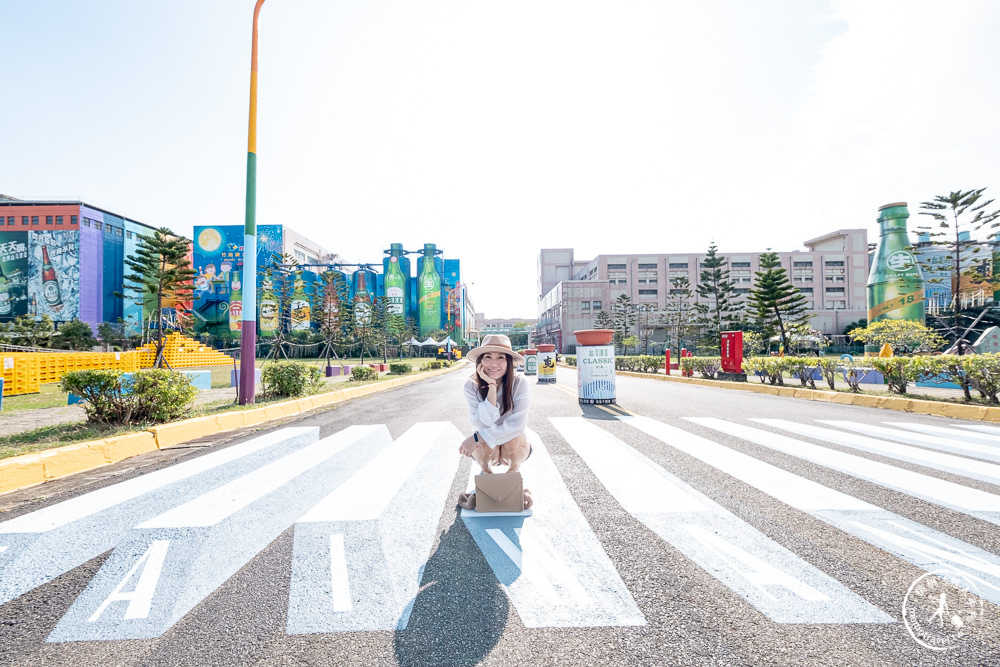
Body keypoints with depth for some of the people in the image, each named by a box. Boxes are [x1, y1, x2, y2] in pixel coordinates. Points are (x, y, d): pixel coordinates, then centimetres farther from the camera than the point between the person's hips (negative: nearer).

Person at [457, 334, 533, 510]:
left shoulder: (520, 384, -21)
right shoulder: (472, 386, -18)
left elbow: (518, 424, -31)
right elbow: (482, 424, -30)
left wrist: (477, 438, -32)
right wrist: (492, 386, -35)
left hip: (514, 447, 0)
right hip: (485, 449, 1)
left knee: (512, 435, -33)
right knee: (485, 438, -32)